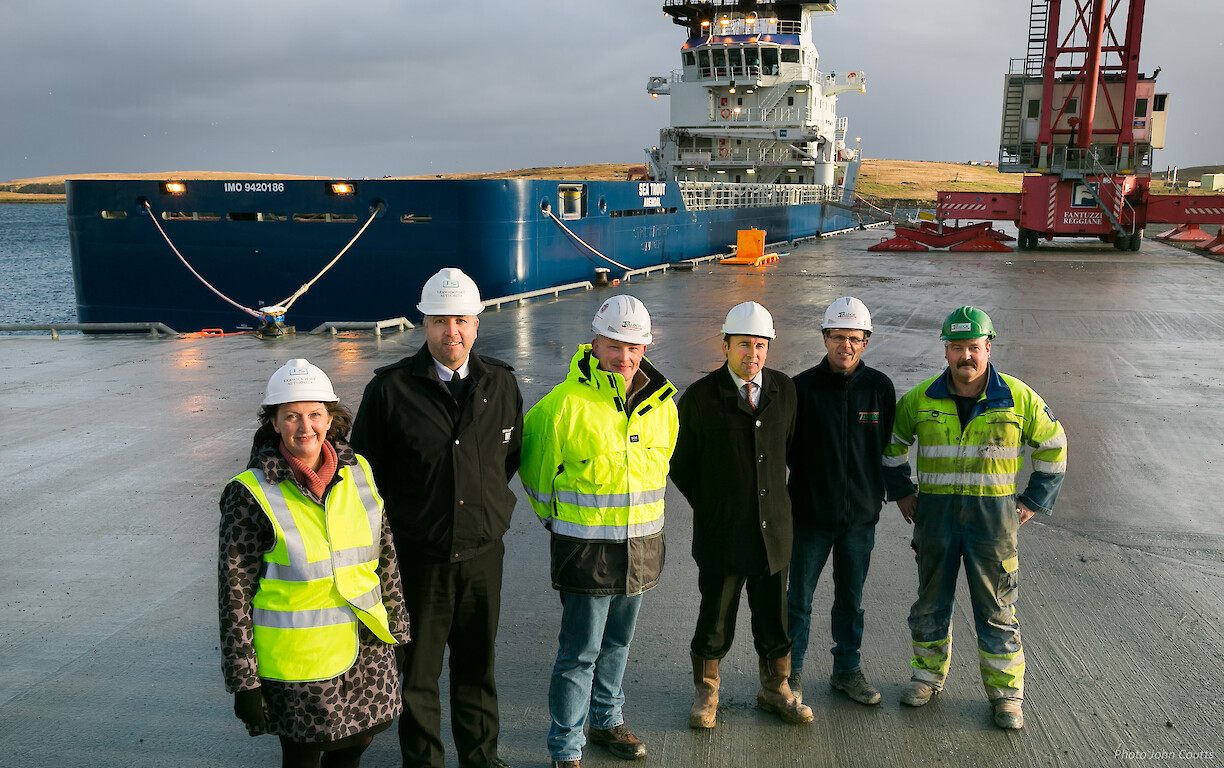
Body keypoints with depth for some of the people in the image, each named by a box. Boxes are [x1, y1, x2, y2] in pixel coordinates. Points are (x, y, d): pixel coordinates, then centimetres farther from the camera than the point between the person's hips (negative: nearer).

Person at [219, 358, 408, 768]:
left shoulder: (358, 471, -1)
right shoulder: (250, 494, -14)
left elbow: (385, 554, 9)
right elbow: (234, 591, -11)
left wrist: (397, 625, 12)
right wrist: (243, 681, -10)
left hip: (366, 646, 4)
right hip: (297, 658, -4)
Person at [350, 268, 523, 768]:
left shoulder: (500, 383, 0)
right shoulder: (391, 388, -10)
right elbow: (364, 472, 0)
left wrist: (490, 502, 10)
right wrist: (397, 522, 1)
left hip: (482, 553, 3)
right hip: (418, 556, -2)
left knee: (477, 664, 19)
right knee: (417, 670, 13)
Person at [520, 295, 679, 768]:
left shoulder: (660, 403, 1)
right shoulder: (566, 404, -17)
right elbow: (534, 462, -2)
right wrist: (555, 516, 7)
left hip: (641, 546, 5)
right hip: (586, 547, -5)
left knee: (617, 641, 20)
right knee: (580, 652, 2)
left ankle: (607, 720, 40)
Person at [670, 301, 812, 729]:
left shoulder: (784, 389, 2)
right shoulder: (700, 397, -10)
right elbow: (681, 464, 0)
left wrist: (775, 498, 13)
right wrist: (711, 509, 2)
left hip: (773, 528, 4)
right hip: (722, 530, -3)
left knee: (773, 615, 15)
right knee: (715, 618, 7)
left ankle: (775, 690, 34)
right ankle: (705, 694, 28)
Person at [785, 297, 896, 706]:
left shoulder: (880, 387, -1)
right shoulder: (803, 386, -8)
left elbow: (888, 447, 9)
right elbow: (785, 446, -3)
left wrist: (876, 491, 8)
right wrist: (808, 481, -5)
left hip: (861, 515, 2)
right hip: (811, 515, -2)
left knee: (851, 600, 16)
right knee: (799, 599, 7)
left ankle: (848, 669, 32)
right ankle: (792, 672, 23)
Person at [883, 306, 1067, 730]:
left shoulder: (1018, 397, -5)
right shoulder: (920, 399, -3)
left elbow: (1053, 446, 7)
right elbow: (892, 442, 14)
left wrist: (1033, 501, 3)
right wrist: (901, 492, 9)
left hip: (993, 515, -1)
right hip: (936, 513, 2)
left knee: (996, 607, 6)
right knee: (932, 599, 13)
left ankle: (1006, 693, 20)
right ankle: (928, 675, 31)